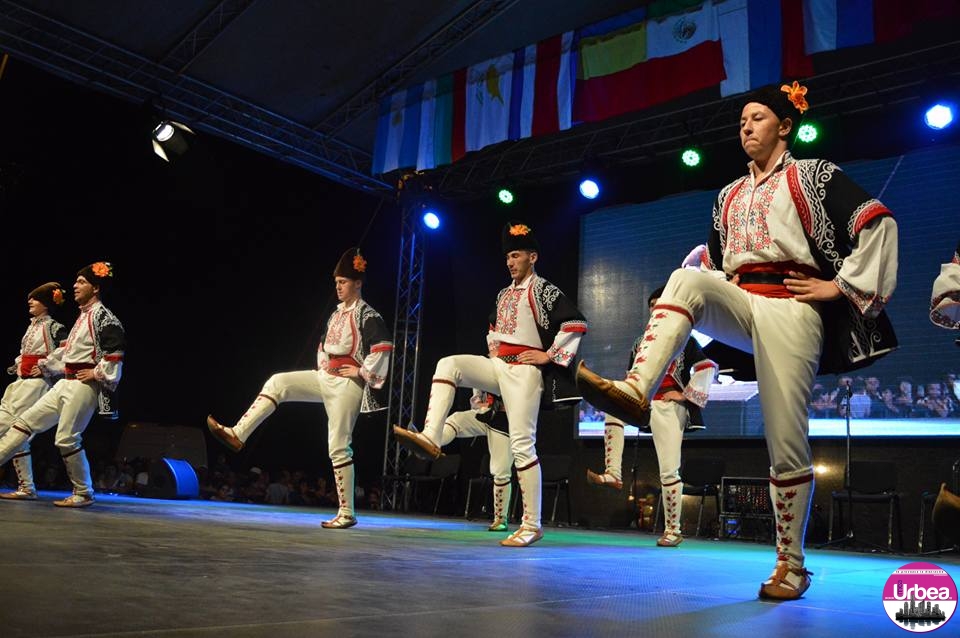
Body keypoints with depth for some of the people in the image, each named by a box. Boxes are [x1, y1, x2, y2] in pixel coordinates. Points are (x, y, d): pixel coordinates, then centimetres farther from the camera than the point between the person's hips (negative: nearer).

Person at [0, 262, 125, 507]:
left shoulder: (102, 316, -10)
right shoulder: (83, 316, 19)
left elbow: (116, 350, -21)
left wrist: (97, 373, -16)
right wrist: (44, 365, 25)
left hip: (84, 385, -9)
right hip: (65, 383, 9)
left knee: (66, 438, -8)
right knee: (26, 421, 7)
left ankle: (83, 494, 5)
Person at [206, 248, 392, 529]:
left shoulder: (367, 315, -12)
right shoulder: (337, 313, 14)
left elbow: (384, 346, -25)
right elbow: (325, 343, 30)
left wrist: (362, 371, -18)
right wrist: (322, 367, 15)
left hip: (346, 385, -8)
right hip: (325, 379, 8)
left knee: (338, 447, -6)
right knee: (277, 383, -2)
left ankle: (346, 514, 1)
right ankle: (237, 435, -2)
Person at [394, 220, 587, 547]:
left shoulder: (543, 290, -5)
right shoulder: (504, 294, 18)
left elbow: (576, 322, -15)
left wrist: (549, 355, -14)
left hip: (525, 370, -7)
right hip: (498, 366, 7)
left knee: (522, 444, -10)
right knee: (448, 364, -14)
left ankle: (532, 525, -4)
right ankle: (430, 438, -25)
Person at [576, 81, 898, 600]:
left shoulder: (813, 176, 6)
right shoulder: (730, 195, 21)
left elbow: (877, 223, -2)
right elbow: (711, 259, 29)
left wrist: (842, 285, -6)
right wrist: (705, 308, 15)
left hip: (791, 308, -4)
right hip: (740, 304, 5)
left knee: (785, 439, -7)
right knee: (685, 280, -29)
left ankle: (791, 564, 6)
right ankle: (635, 390, -47)